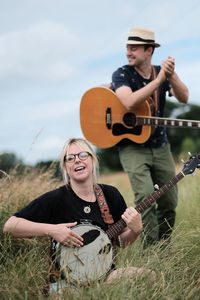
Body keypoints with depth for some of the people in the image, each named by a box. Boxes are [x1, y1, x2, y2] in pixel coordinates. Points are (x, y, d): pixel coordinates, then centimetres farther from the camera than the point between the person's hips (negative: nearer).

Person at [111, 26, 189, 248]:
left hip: (160, 146, 5)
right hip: (132, 147, -5)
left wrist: (171, 75, -30)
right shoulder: (122, 74, -9)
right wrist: (158, 80, -31)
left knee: (169, 202, 7)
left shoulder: (162, 73, 4)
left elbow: (184, 97, -13)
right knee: (145, 195, -22)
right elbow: (129, 103, -30)